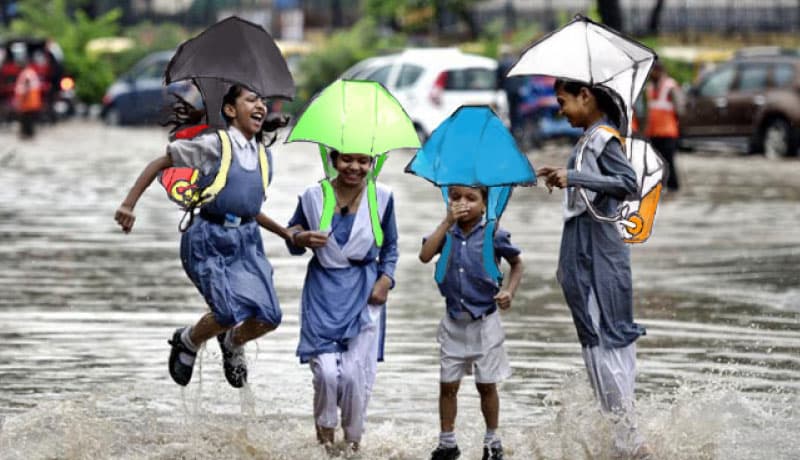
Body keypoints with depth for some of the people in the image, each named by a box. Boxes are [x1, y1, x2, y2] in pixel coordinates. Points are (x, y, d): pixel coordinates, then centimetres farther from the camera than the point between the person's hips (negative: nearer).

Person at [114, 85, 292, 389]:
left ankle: (232, 343, 26)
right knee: (229, 314, -16)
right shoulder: (214, 145, -5)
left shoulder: (264, 156, 12)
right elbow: (160, 164, -1)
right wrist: (129, 204, -8)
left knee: (269, 317, -8)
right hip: (210, 239, -5)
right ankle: (187, 341, 17)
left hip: (246, 239, 5)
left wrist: (288, 234, 21)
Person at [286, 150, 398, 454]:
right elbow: (292, 231, 11)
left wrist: (385, 280, -2)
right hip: (323, 291, 0)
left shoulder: (382, 197, -1)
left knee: (355, 372, -5)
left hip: (364, 292, 0)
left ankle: (353, 437, 20)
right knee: (326, 371, -10)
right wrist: (302, 238, -12)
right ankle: (325, 429, 19)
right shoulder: (313, 196, -4)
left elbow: (390, 247, 12)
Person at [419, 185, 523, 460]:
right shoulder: (447, 232, -2)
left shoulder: (493, 235, -8)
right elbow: (425, 256, -18)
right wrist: (447, 222, -19)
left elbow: (517, 264, 7)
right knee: (448, 384, 6)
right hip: (454, 321, 2)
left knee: (486, 384, 7)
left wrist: (510, 291, -9)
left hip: (484, 321, -2)